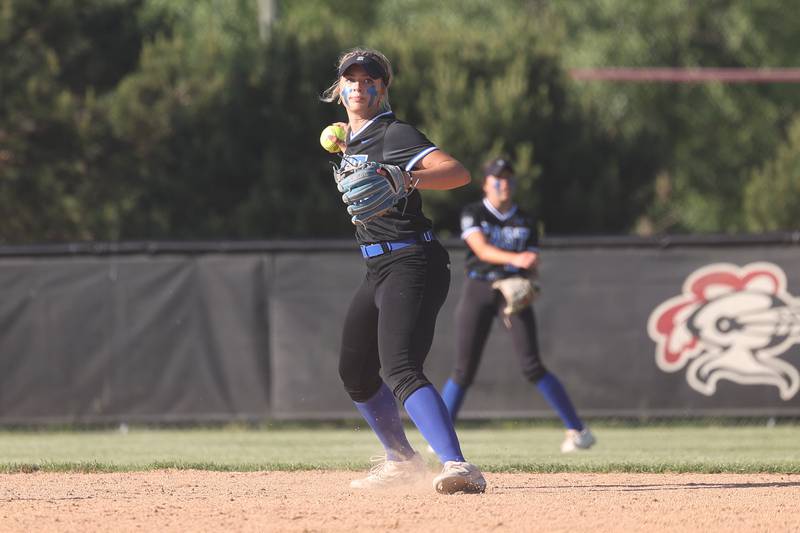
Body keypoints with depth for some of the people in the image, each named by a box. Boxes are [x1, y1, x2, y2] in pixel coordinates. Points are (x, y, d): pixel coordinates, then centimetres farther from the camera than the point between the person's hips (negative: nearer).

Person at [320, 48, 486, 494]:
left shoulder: (395, 134, -12)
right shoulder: (353, 139, 14)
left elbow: (458, 173, -29)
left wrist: (408, 179, -42)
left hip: (411, 267, -10)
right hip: (379, 271, 10)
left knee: (400, 370, -28)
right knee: (356, 375, 20)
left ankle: (459, 468, -42)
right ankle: (402, 461, 38)